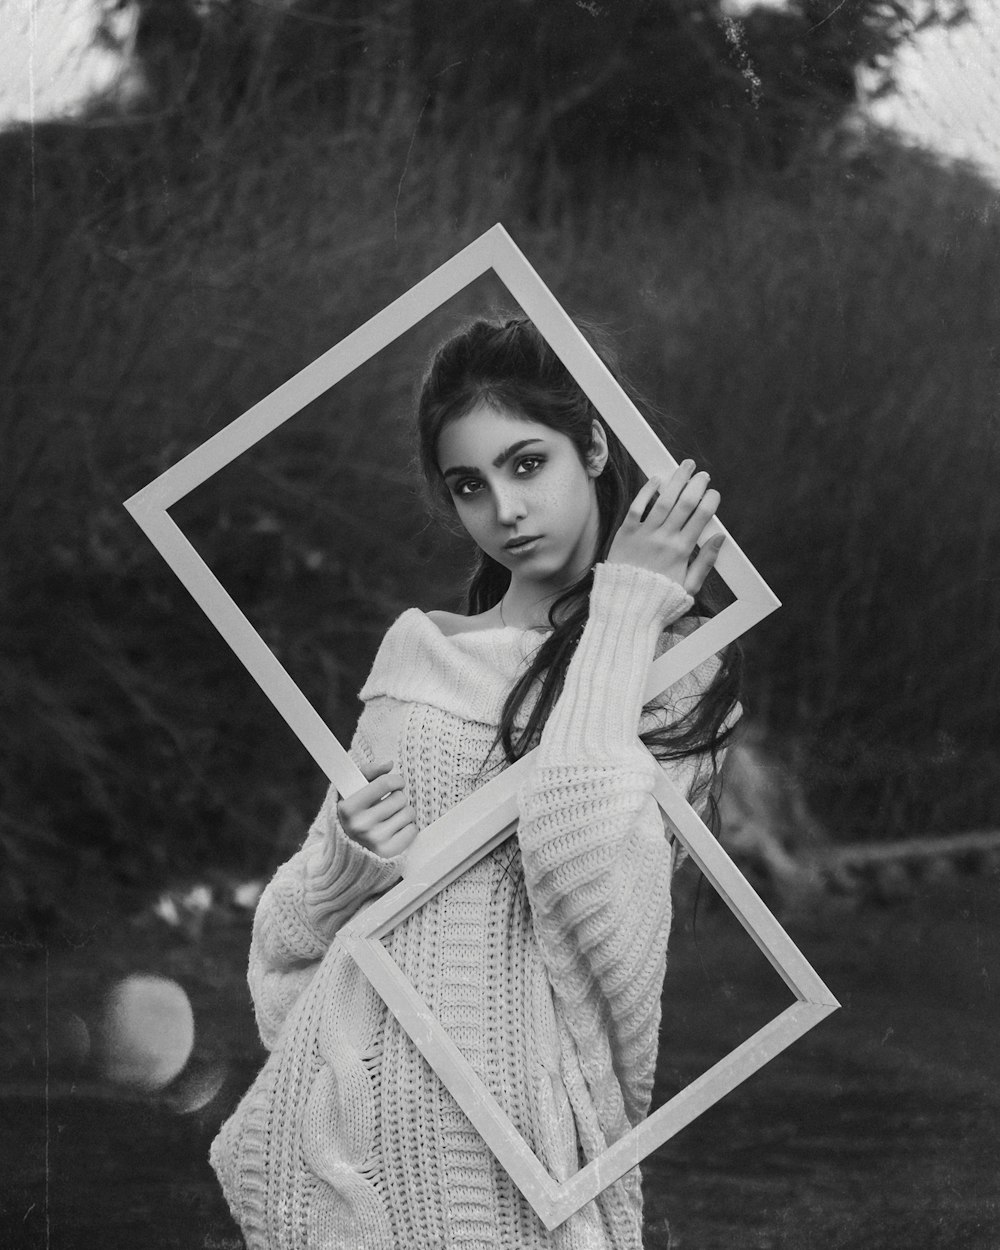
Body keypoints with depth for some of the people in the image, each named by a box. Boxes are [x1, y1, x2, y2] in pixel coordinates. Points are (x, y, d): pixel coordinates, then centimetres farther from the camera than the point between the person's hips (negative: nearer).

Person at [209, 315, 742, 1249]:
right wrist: (350, 859, -7)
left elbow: (582, 859, -20)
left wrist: (621, 614, -10)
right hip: (340, 1103, 4)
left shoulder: (681, 665, -1)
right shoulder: (416, 648, 11)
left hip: (511, 1111, -4)